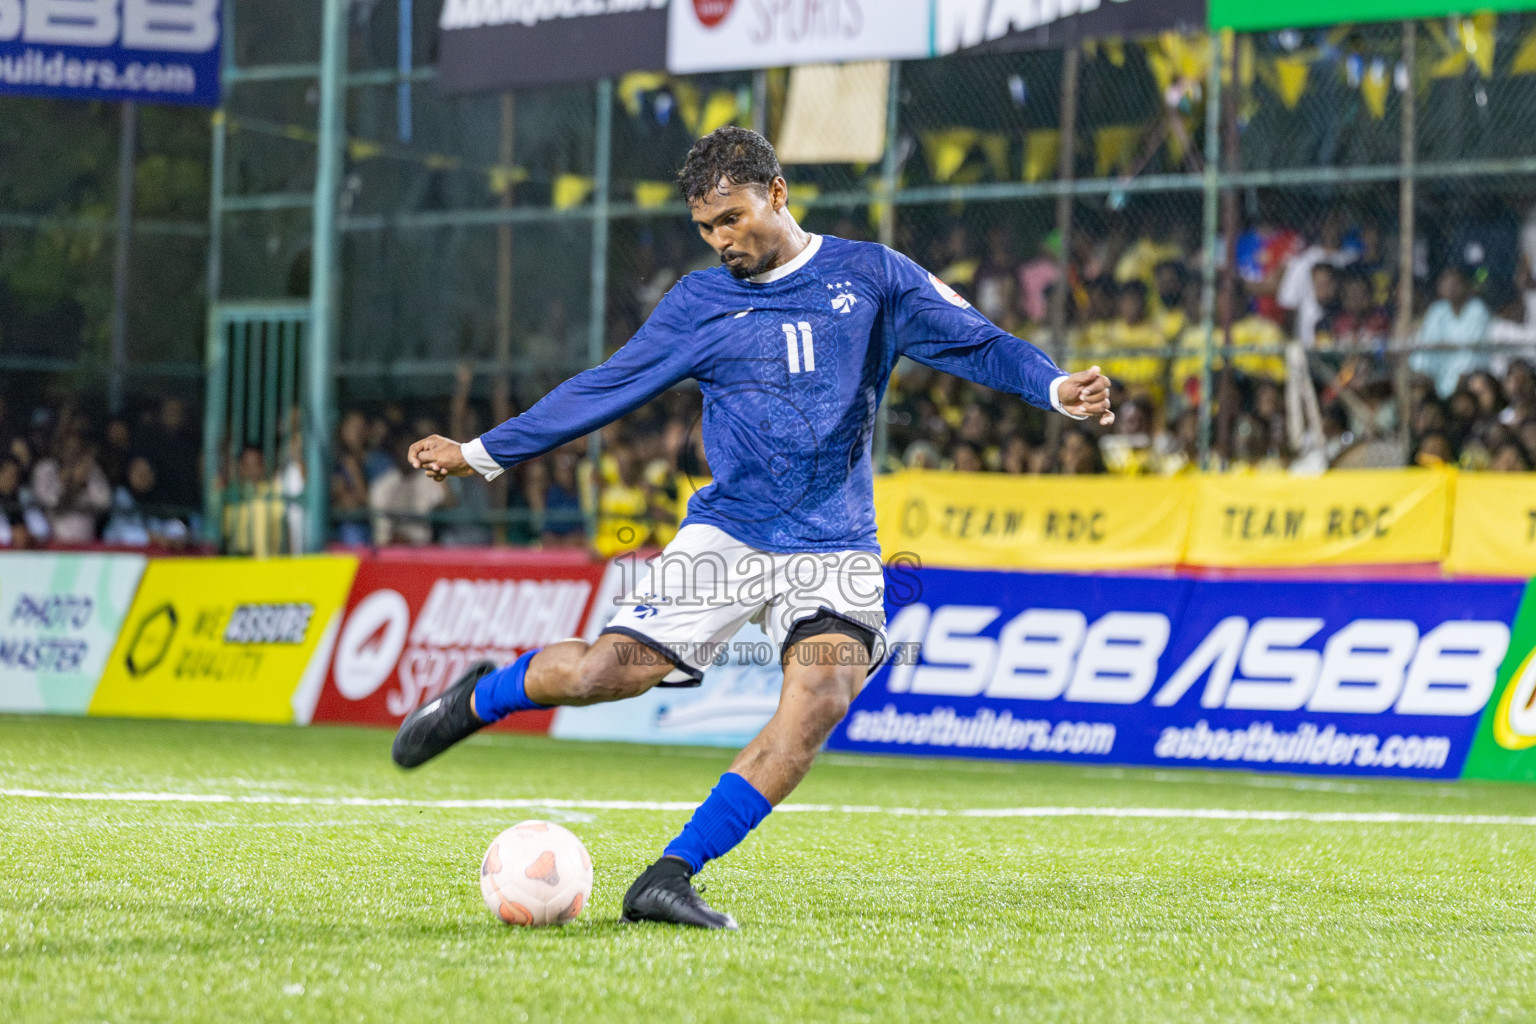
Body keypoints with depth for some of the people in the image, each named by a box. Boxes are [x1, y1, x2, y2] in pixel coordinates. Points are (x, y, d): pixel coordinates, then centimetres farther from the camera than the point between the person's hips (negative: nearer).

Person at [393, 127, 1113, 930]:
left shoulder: (868, 276, 5)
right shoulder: (699, 303, 9)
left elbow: (976, 343, 1)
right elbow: (605, 389, 13)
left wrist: (1057, 389, -17)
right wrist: (481, 454, 11)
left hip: (833, 546, -1)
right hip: (727, 532, 1)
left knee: (824, 692, -25)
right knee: (612, 669, -14)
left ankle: (671, 877, -22)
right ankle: (480, 697, 20)